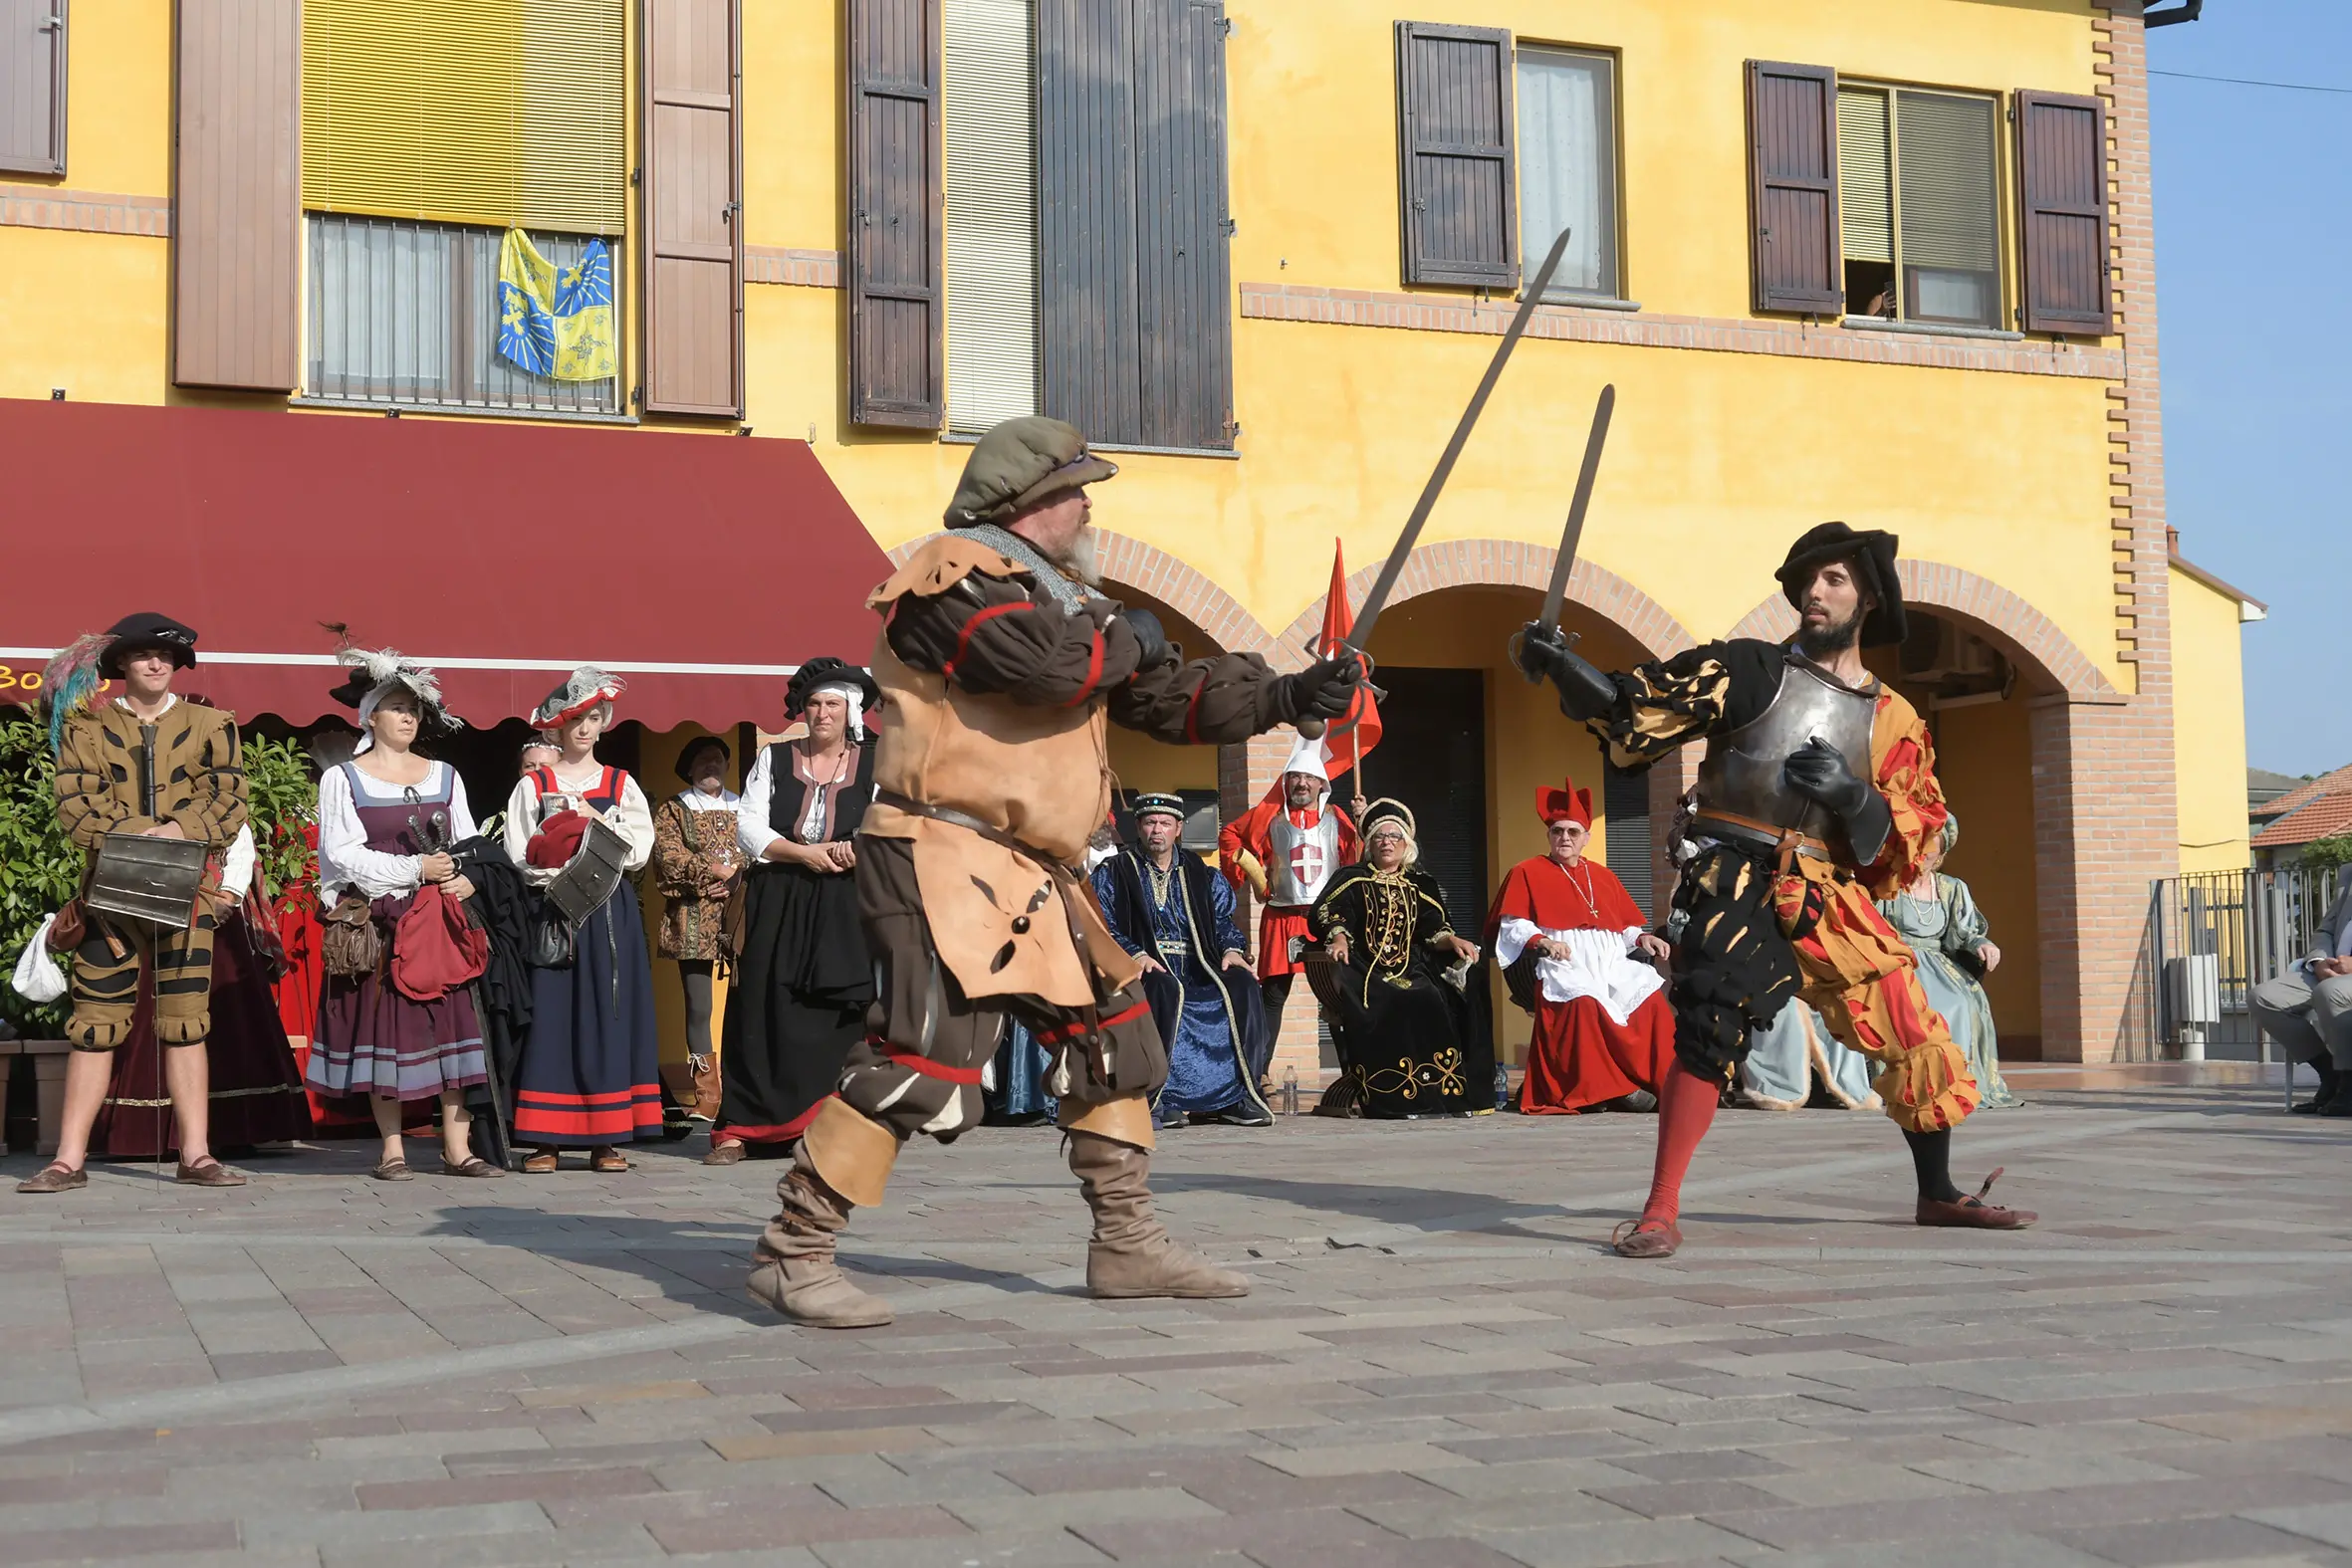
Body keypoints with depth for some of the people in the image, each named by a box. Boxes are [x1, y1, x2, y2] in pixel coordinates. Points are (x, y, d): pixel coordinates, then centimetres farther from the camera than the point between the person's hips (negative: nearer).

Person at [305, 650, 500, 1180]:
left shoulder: (444, 776, 15)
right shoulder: (342, 779, 3)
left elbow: (469, 844, 12)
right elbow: (343, 853, -6)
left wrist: (467, 878, -10)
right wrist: (415, 868, -13)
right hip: (377, 922, -3)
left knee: (450, 1022, -3)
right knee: (383, 1026, -3)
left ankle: (457, 1147, -3)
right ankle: (391, 1150, 3)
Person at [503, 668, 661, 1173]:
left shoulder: (621, 785, 12)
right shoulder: (533, 786, 7)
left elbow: (639, 850, 1)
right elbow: (519, 857, 0)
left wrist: (595, 820, -7)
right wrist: (562, 876, -12)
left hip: (611, 915, 1)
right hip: (550, 913, -1)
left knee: (608, 1015, -1)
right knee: (549, 1015, -5)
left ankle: (606, 1139, 1)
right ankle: (543, 1139, -3)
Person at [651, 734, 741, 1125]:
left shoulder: (745, 808, 18)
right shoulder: (671, 811, 11)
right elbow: (669, 857, -5)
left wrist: (737, 878, -12)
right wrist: (715, 871, -12)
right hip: (693, 924, -1)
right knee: (698, 1008, -2)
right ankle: (707, 1096, 2)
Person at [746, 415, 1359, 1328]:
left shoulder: (1064, 593, 19)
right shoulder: (954, 576, -9)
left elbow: (1169, 700, 18)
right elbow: (1047, 662, -26)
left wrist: (1284, 698, 7)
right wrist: (1127, 639, -5)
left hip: (1033, 875, 10)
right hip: (946, 855, -10)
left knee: (1113, 1037, 13)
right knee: (922, 1049, -18)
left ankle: (1127, 1244, 23)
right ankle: (793, 1254, -10)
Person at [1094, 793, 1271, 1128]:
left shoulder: (1202, 874, 21)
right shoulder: (1113, 873, 11)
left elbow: (1223, 920, 14)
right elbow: (1103, 926, -2)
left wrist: (1232, 949, -8)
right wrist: (1136, 954, -20)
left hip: (1196, 971, 3)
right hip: (1147, 970, -3)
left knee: (1242, 984, -25)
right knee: (1165, 988, -38)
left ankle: (1239, 1096, -23)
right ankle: (1153, 1099, -34)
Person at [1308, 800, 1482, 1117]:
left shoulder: (1421, 885, 23)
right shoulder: (1352, 880, 15)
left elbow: (1433, 930, 13)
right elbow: (1325, 913, 0)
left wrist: (1453, 941, -9)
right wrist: (1339, 938, -20)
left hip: (1411, 972, 3)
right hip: (1365, 972, -2)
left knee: (1434, 1003, -30)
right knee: (1391, 1007, -34)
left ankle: (1440, 1091, -27)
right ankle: (1394, 1097, -34)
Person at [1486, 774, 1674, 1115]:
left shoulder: (1604, 877, 27)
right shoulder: (1527, 873, 13)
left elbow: (1626, 927, 24)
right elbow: (1511, 926, 3)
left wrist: (1642, 938, 1)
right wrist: (1541, 941, -15)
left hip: (1613, 964, 5)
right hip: (1563, 968, -5)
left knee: (1653, 999, -24)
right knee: (1586, 1002, -37)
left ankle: (1658, 1081, -20)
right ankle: (1610, 1087, -32)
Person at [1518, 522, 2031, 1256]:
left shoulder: (1890, 720, 10)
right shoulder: (1749, 670, 2)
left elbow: (1906, 846, 6)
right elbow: (1635, 714, -3)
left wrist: (1854, 792, -14)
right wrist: (1563, 665, -20)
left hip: (1831, 899, 4)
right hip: (1738, 884, -4)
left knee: (1917, 1035, 7)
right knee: (1708, 1028, -23)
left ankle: (1938, 1195, 28)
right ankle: (1660, 1211, -17)